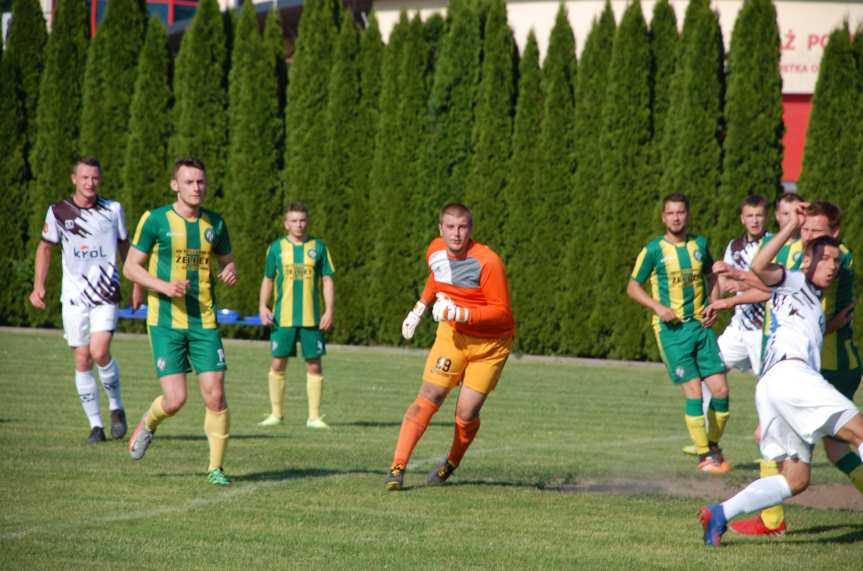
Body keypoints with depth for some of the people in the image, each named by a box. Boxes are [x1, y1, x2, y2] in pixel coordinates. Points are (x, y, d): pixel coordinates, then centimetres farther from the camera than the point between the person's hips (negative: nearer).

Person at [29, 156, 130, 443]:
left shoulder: (113, 209, 2)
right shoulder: (58, 211, 1)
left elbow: (124, 246, 14)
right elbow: (45, 247, 11)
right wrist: (38, 285, 3)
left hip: (106, 294, -1)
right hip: (74, 297, 1)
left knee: (99, 352, -18)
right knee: (82, 361, 0)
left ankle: (116, 406, 5)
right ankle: (96, 425, 9)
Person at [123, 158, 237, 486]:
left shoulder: (215, 223, 8)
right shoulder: (155, 220, -5)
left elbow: (226, 261, 20)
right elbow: (130, 267, -1)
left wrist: (230, 273, -5)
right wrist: (163, 286, -18)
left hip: (204, 322, 3)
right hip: (166, 321, -3)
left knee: (215, 396, -6)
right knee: (175, 400, -9)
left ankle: (216, 467, 7)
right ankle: (149, 425, 26)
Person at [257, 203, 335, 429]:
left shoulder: (318, 247, 5)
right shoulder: (277, 248, 6)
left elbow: (327, 280, 6)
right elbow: (267, 280, 12)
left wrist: (329, 310, -3)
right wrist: (263, 306, -1)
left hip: (312, 317, 0)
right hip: (283, 317, 0)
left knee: (314, 366, 0)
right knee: (278, 364, 0)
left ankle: (314, 416, 6)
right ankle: (276, 414, 12)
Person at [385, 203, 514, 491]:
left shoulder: (487, 262, -22)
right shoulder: (435, 251, -3)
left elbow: (502, 312, -21)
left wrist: (460, 314, -29)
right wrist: (420, 308, 24)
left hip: (491, 343, -4)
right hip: (452, 335, 4)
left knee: (467, 413, -5)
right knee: (429, 397, -12)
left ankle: (451, 464, 25)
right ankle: (398, 468, -11)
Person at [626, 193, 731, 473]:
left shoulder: (700, 245, 7)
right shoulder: (654, 249, -4)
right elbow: (633, 287, 3)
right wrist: (658, 307, -12)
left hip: (701, 325, 4)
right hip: (671, 329, -4)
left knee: (720, 390, -1)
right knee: (693, 392, -11)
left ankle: (714, 445, 20)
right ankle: (704, 455, 0)